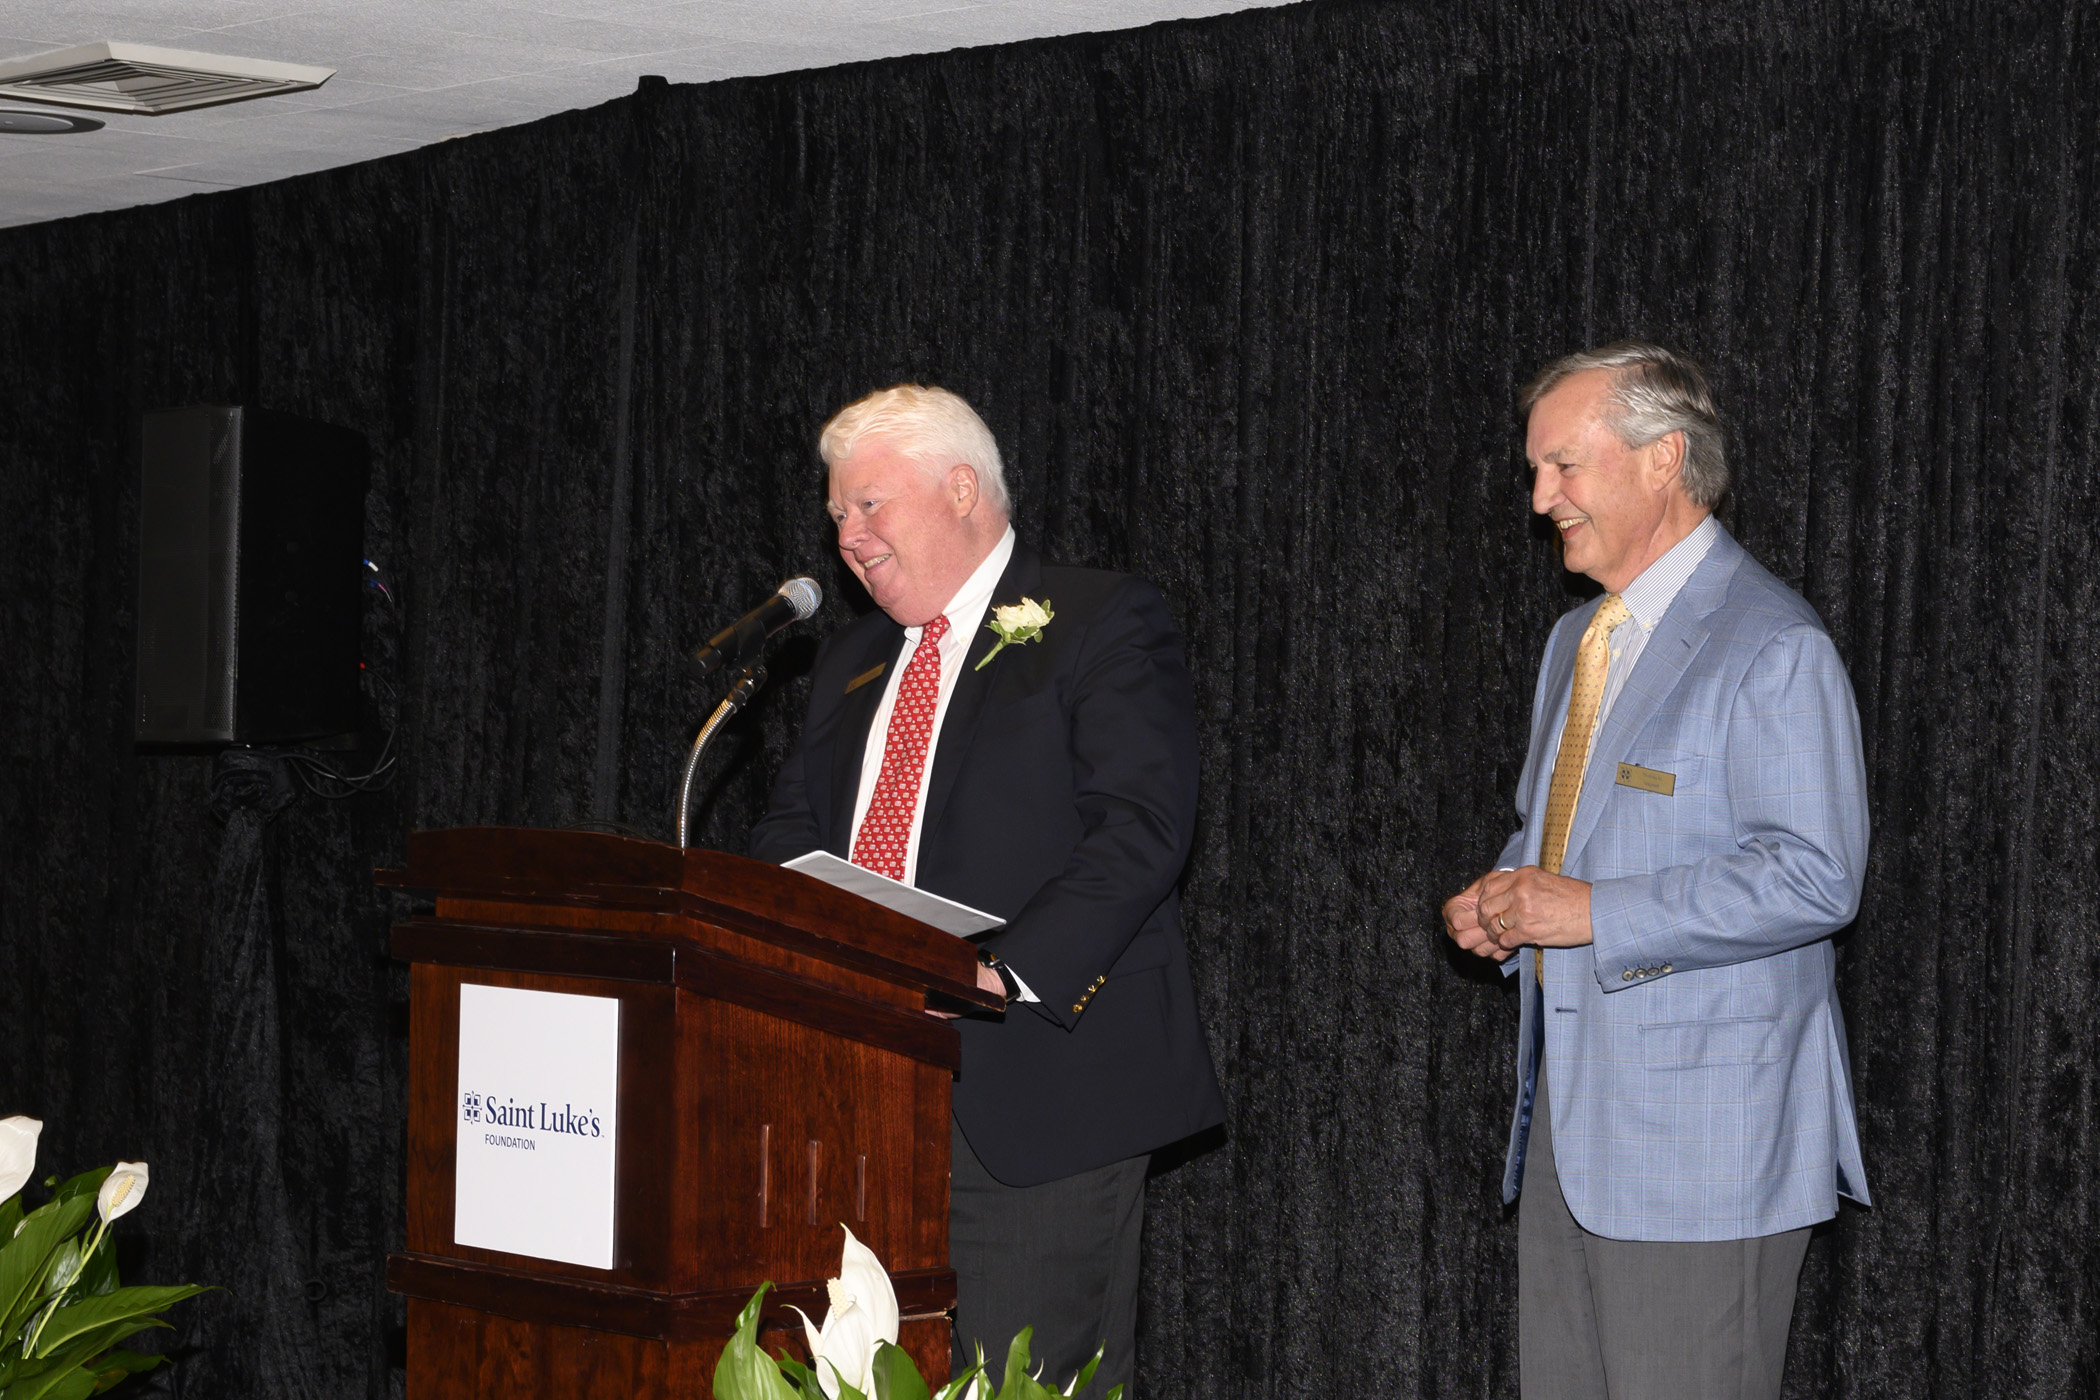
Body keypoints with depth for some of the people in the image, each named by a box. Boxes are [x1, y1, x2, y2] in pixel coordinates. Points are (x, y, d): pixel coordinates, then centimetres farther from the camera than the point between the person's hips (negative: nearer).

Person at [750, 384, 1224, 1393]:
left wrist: (1002, 969, -25)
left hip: (1035, 1099, -6)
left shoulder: (1104, 625, -2)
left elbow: (1141, 827, -14)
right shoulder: (851, 662, 22)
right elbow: (794, 833, 19)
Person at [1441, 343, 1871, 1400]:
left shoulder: (1771, 648, -12)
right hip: (1566, 1113, 9)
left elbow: (1813, 878, -19)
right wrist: (1506, 900, 7)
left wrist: (1596, 912, -20)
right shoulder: (1576, 640, 18)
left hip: (1702, 1129, -9)